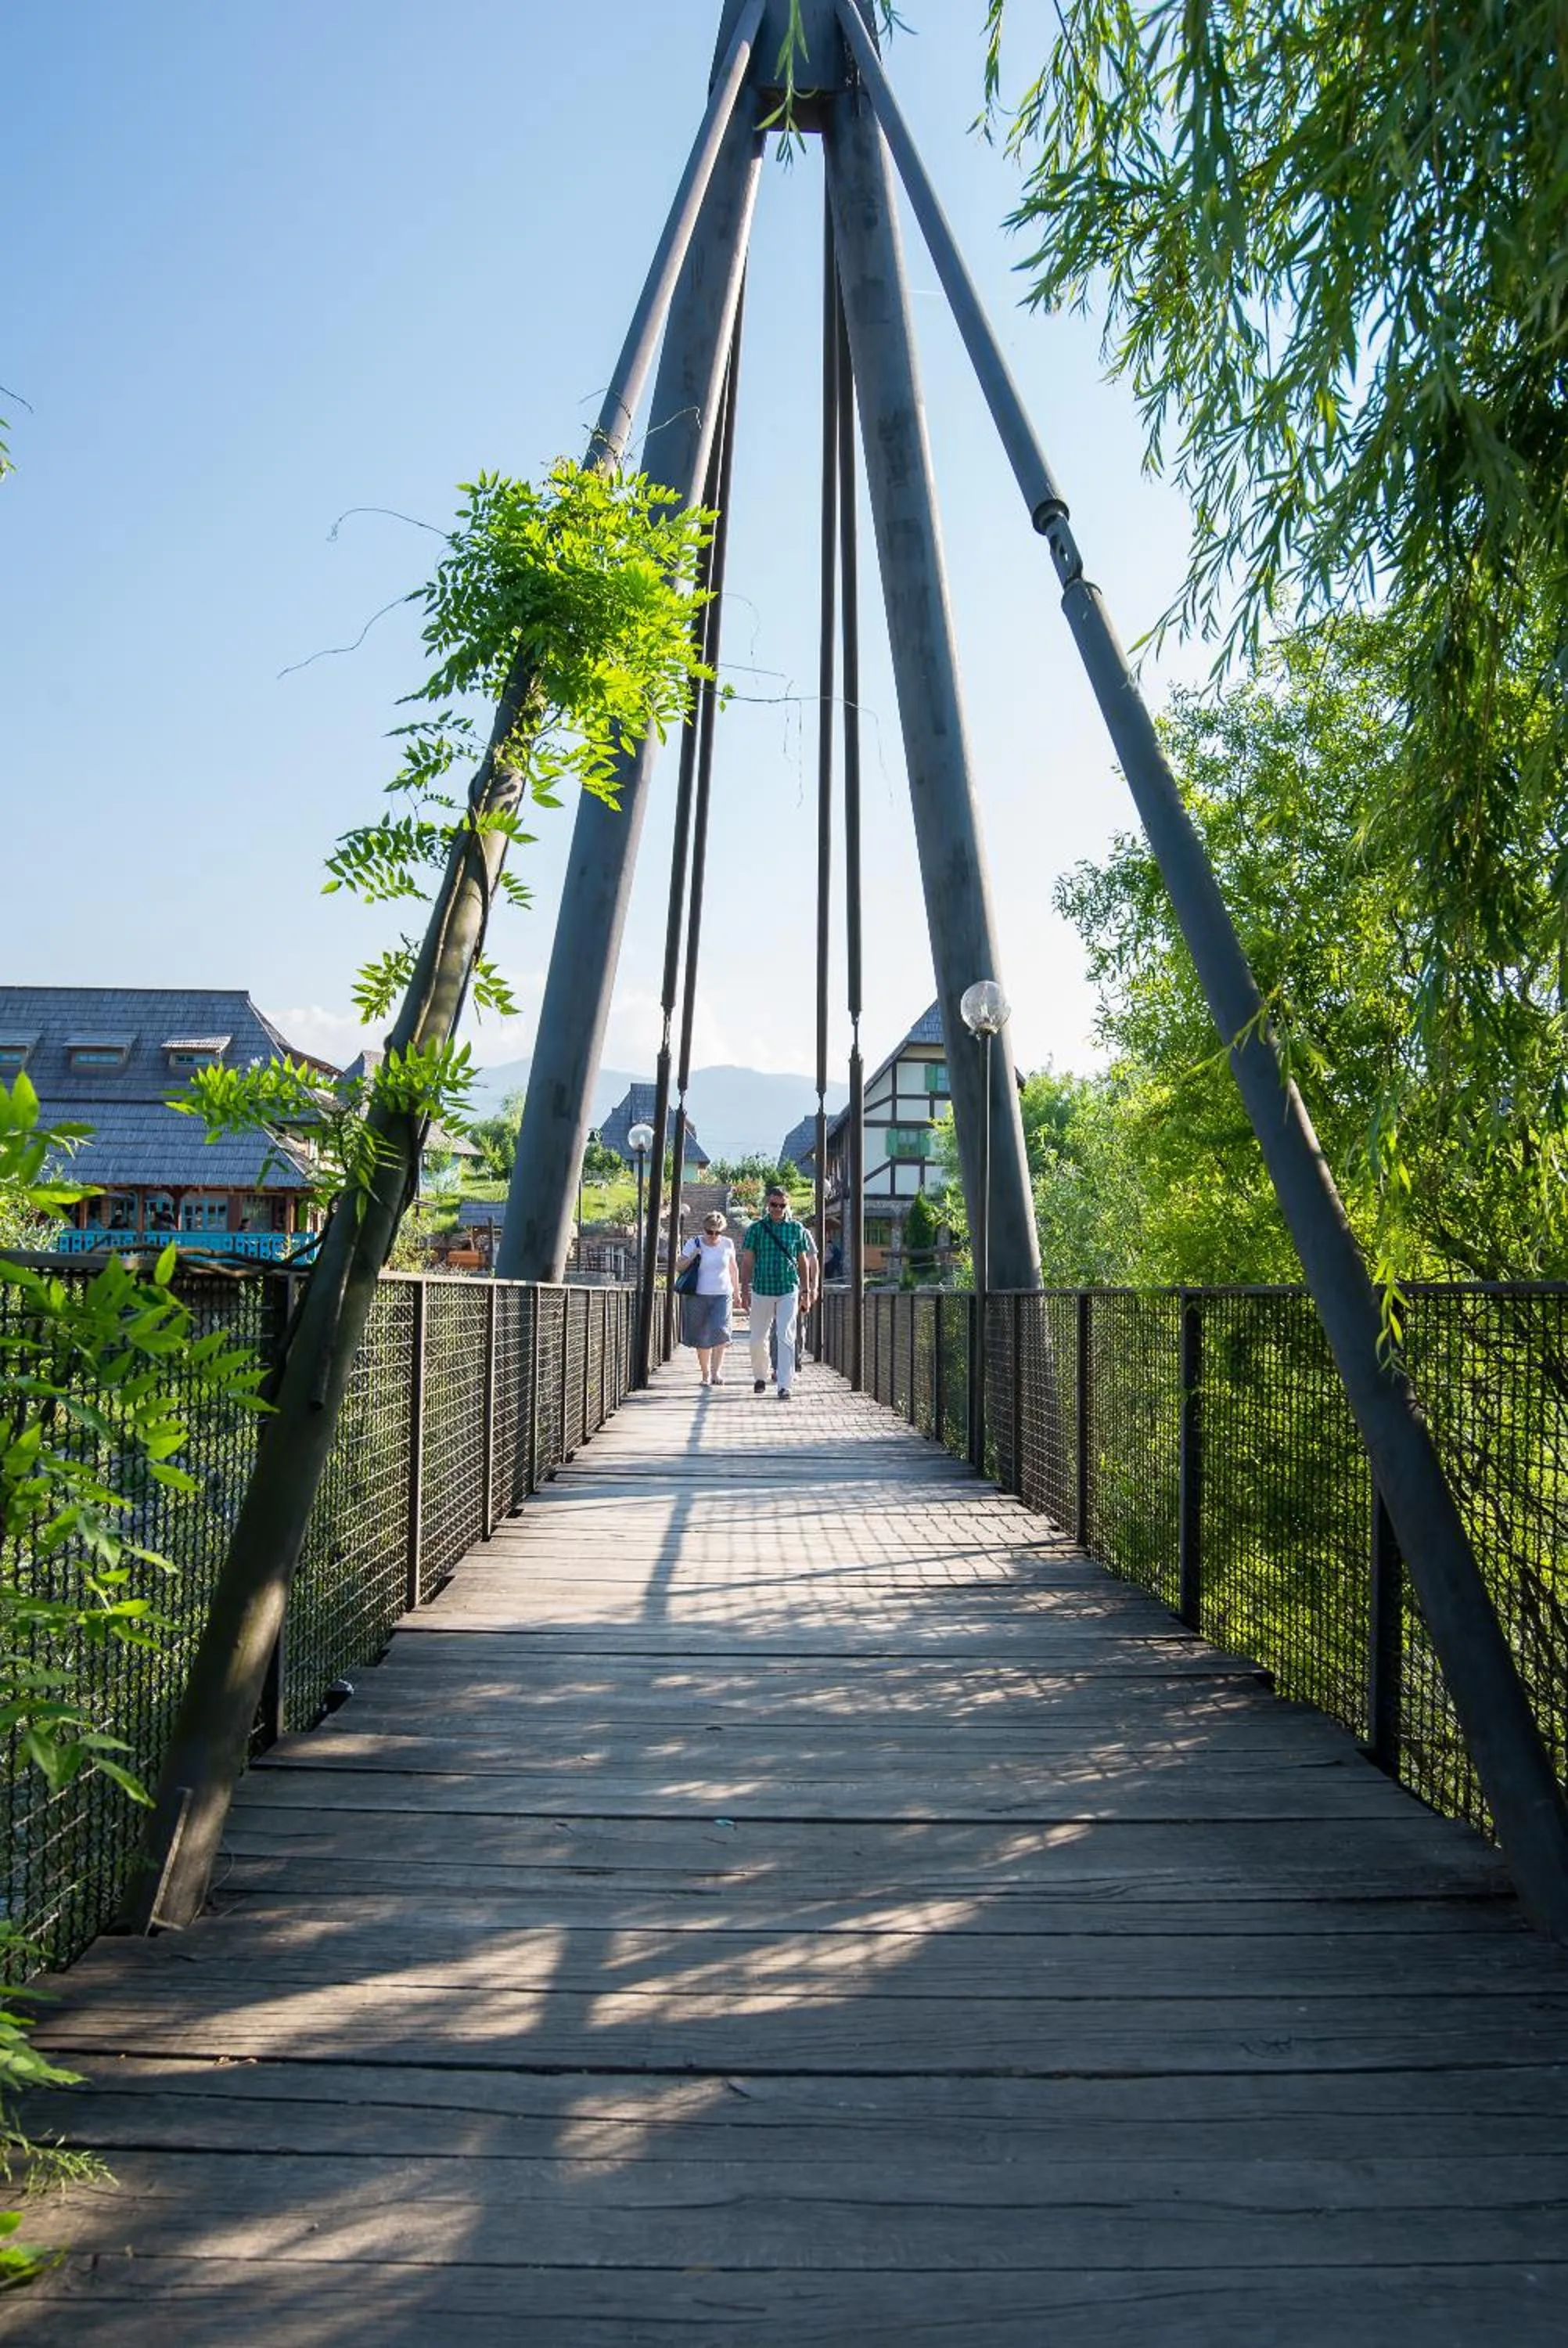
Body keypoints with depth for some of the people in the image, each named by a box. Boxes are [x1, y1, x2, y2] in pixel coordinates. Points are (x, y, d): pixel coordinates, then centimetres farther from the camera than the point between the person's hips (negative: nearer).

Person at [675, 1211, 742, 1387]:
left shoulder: (727, 1244, 5)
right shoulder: (694, 1243, 0)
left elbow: (733, 1270, 17)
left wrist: (736, 1292, 21)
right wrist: (693, 1256, -17)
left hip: (722, 1295, 0)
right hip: (698, 1296, 0)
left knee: (720, 1332, -17)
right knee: (701, 1338, 3)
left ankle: (716, 1372, -13)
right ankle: (705, 1374, 14)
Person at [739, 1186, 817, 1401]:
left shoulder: (797, 1229, 4)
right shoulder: (756, 1228, 2)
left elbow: (803, 1262, 10)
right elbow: (747, 1261, 4)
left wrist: (805, 1290, 8)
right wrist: (745, 1290, -2)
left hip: (789, 1292, -1)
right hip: (762, 1291, 1)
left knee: (786, 1338, -9)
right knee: (758, 1339, 8)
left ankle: (784, 1386, -8)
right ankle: (760, 1377, 30)